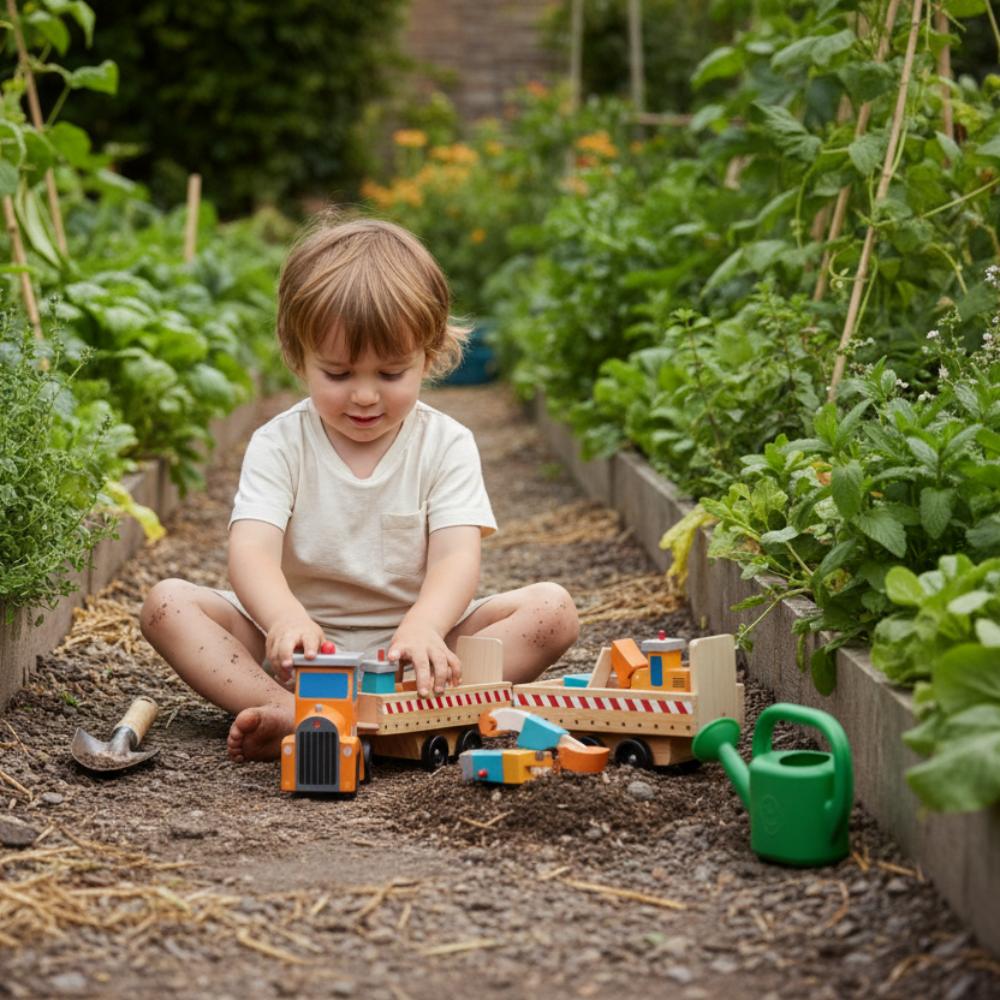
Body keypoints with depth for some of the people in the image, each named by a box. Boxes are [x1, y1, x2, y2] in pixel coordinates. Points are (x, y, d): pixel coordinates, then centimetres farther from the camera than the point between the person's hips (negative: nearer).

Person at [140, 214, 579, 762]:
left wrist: (422, 627, -41)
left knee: (552, 609, -22)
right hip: (299, 653, 0)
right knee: (167, 602, -19)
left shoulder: (445, 445, -4)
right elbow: (250, 549, -20)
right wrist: (287, 619, -44)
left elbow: (456, 558, -17)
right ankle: (293, 713, -41)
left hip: (413, 639, 0)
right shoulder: (279, 445, -4)